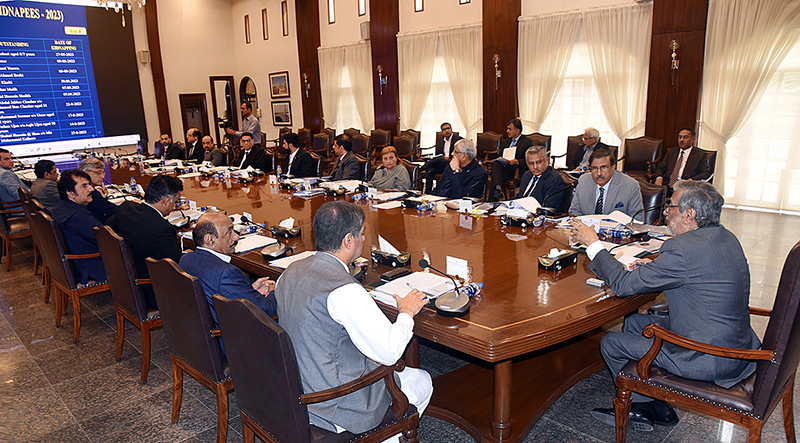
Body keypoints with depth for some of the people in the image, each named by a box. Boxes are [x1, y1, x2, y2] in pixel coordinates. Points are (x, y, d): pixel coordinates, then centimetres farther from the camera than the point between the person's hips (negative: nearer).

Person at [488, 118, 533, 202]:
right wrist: (499, 160, -4)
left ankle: (492, 201, -32)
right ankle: (498, 188, -49)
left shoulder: (527, 142, 6)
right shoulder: (504, 142, 27)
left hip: (517, 170, -4)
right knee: (495, 164, -31)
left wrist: (517, 162, -23)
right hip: (503, 167, 4)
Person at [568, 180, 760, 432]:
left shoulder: (683, 249, -26)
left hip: (709, 361, -10)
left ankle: (653, 408, 25)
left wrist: (593, 243, -11)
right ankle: (640, 404, 28)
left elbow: (624, 285, -21)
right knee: (633, 323, 19)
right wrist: (655, 267, 6)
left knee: (611, 344, 3)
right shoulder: (725, 238, 3)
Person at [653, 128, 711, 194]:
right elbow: (660, 168, 19)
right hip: (667, 186, 3)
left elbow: (706, 173, 2)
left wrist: (692, 180, -18)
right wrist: (659, 178, -5)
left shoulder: (700, 155, 11)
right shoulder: (671, 152, 23)